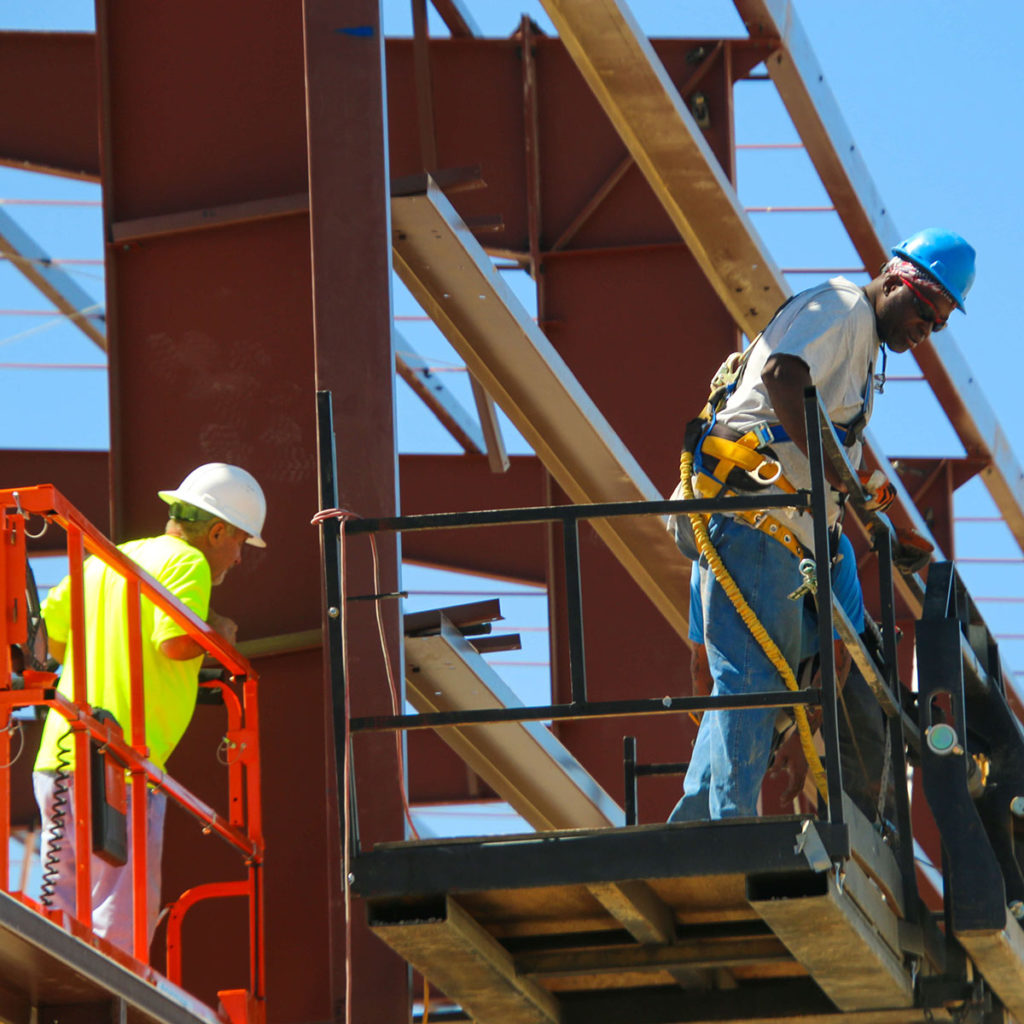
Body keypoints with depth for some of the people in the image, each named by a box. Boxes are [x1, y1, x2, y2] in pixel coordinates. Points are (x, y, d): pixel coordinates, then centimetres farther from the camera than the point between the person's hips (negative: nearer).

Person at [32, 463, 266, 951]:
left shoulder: (104, 560, 20)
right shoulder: (187, 562, -4)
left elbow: (48, 634, 19)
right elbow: (175, 641, -20)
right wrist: (218, 635, 0)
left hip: (58, 755, 8)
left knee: (64, 910, 11)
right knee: (120, 924, -5)